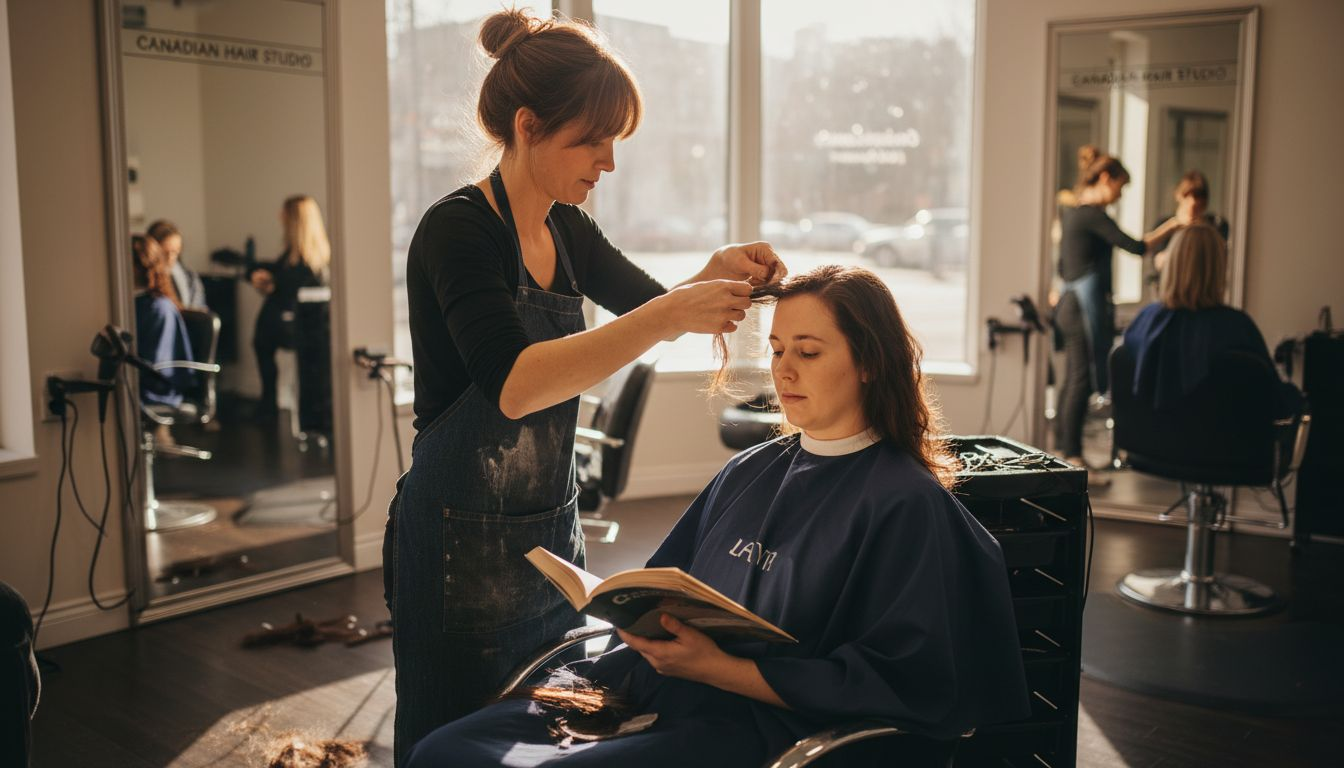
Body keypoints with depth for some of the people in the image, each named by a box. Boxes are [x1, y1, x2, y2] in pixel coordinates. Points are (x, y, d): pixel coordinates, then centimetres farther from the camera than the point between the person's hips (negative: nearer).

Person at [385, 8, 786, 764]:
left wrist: (714, 276, -4)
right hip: (462, 547, -7)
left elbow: (651, 305, 17)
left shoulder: (567, 229, 4)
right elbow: (513, 383, -31)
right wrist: (668, 317, -34)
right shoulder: (459, 229, -17)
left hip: (552, 530, 7)